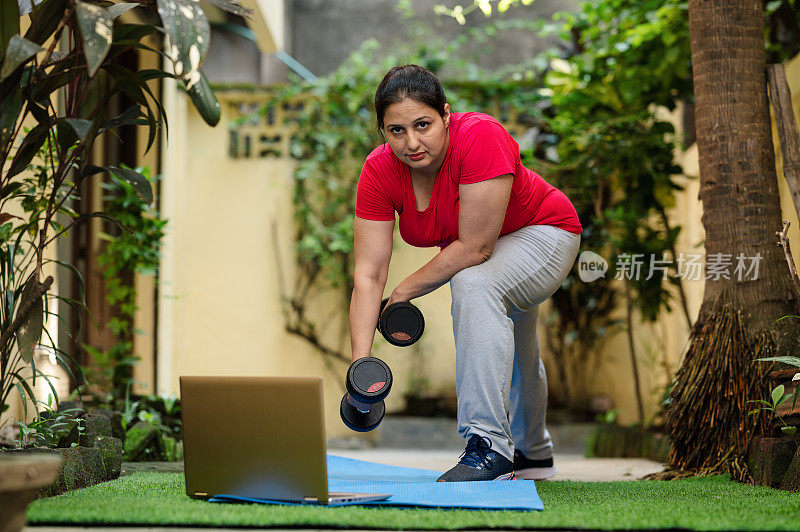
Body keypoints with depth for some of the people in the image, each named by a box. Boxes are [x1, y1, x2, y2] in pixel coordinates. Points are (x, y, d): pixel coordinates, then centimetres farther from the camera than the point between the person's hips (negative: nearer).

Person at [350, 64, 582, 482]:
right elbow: (369, 273, -25)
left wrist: (406, 291, -26)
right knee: (510, 358, 26)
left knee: (475, 284, -36)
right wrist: (361, 363, -34)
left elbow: (476, 248, -37)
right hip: (471, 252, 6)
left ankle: (490, 446, -35)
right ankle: (532, 454, 54)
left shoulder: (481, 138, -38)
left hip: (540, 233, -6)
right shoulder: (379, 171, -24)